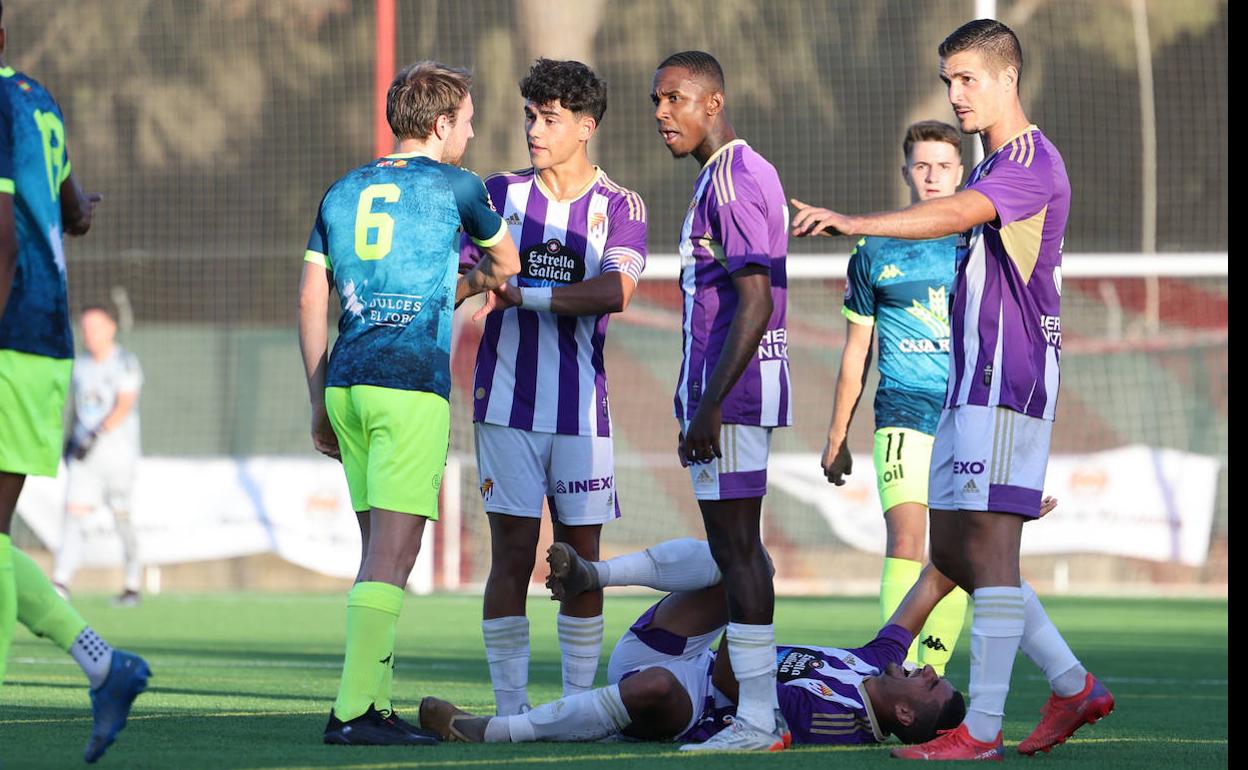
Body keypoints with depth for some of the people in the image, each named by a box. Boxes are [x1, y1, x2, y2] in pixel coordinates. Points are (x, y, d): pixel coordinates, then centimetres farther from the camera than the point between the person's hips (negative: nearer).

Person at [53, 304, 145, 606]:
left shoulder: (125, 363, -6)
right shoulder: (80, 365, 13)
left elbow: (124, 406, -16)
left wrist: (96, 435, -24)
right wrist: (71, 439, 17)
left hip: (118, 449, -4)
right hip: (84, 455, 5)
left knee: (123, 519, 2)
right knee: (74, 513, -11)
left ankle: (133, 585, 16)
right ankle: (60, 584, -22)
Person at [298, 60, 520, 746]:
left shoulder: (342, 193, 16)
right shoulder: (454, 187, 2)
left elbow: (311, 302, 14)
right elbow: (506, 266, 17)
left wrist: (320, 402, 18)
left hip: (345, 382, 6)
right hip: (411, 386, -6)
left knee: (381, 551, 13)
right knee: (392, 554, -9)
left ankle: (376, 702, 11)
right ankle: (353, 710, -16)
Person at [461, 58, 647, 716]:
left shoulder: (619, 207, 3)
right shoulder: (500, 194, 8)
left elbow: (614, 291, -14)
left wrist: (521, 295, -19)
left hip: (581, 408, 0)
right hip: (507, 404, 0)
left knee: (582, 561, 2)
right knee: (512, 557, -4)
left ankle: (579, 705, 10)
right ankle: (510, 708, 0)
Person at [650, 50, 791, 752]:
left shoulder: (731, 180, -14)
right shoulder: (745, 173, 18)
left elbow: (755, 303, -21)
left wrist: (709, 406, -23)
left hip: (731, 389, -11)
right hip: (741, 387, 11)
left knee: (734, 543, -9)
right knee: (740, 546, 12)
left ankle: (754, 720, -10)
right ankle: (763, 707, 15)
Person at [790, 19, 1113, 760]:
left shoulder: (1032, 161, -13)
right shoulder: (993, 166, 20)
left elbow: (954, 214, -30)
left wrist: (854, 222, -40)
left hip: (1009, 384, -10)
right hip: (970, 385, 10)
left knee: (989, 545, -11)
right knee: (952, 548, 10)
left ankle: (983, 728, -10)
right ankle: (1074, 686, 17)